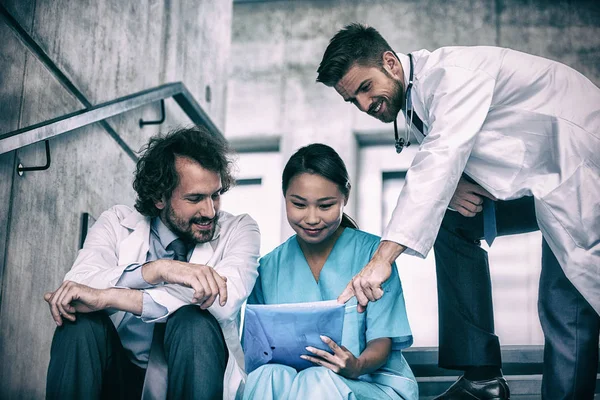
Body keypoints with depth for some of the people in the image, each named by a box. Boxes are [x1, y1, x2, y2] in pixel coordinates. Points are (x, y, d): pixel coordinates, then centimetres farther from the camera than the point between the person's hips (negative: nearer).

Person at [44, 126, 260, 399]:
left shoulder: (238, 230, 0)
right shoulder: (117, 223, 5)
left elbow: (225, 300, -21)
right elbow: (78, 282, -15)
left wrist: (108, 297, -26)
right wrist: (157, 269, -31)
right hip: (122, 377, 1)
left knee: (195, 323, -31)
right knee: (81, 321, -26)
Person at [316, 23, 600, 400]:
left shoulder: (453, 72, -22)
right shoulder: (414, 100, 8)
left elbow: (442, 160, -33)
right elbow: (437, 166, 16)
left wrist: (383, 258, -39)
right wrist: (452, 189, -12)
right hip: (534, 180, 9)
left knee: (566, 302, -20)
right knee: (449, 220, 1)